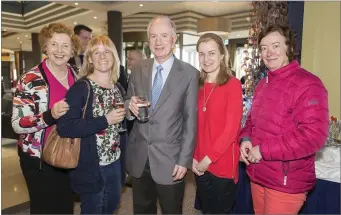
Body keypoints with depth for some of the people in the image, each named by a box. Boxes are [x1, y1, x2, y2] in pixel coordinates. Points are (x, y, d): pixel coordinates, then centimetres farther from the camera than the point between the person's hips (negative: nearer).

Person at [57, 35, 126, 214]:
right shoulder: (81, 88, -16)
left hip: (114, 161, 7)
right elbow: (64, 128, -24)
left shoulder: (118, 88, 5)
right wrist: (105, 120, -26)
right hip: (90, 165, -6)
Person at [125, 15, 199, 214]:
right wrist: (130, 106, -13)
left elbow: (191, 121, -8)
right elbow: (129, 103, 11)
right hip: (138, 157, 4)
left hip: (170, 159, -3)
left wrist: (184, 160, -10)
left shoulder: (189, 74, -8)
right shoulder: (138, 69, 4)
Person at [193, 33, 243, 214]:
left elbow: (232, 129, -15)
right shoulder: (197, 86, 5)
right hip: (199, 166, 5)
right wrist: (192, 157, -4)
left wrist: (209, 159, -14)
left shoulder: (233, 84, -10)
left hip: (223, 166, -4)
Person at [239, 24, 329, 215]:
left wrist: (263, 150, -22)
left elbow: (313, 136, -25)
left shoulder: (308, 84, -16)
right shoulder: (263, 84, 11)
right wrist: (246, 139, -3)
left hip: (286, 183, -7)